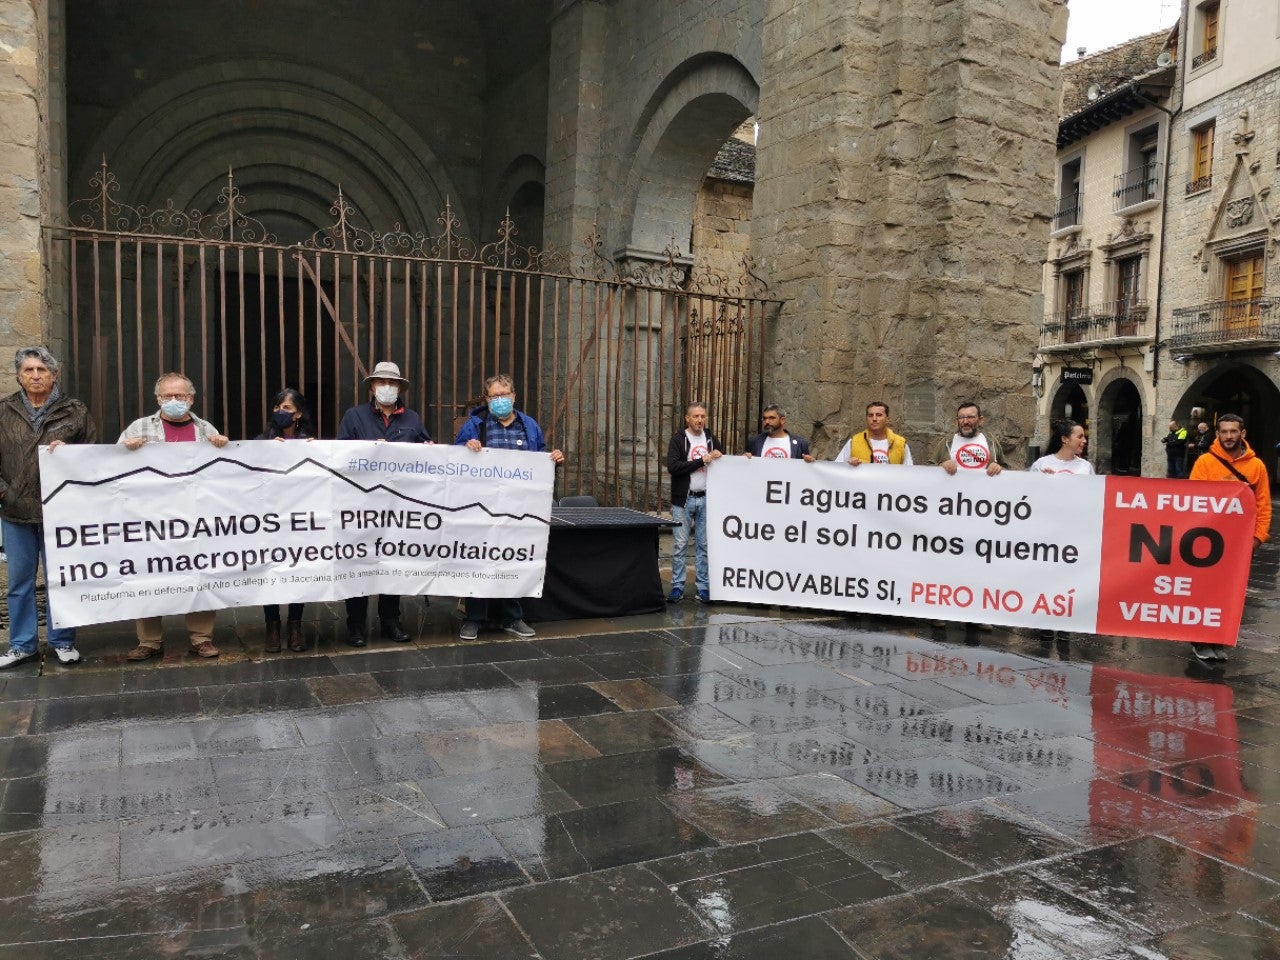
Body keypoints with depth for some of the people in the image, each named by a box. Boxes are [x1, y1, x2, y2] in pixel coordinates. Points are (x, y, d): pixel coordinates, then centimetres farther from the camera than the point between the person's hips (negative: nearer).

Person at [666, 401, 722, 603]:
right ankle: (677, 587, 8)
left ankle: (703, 587, 13)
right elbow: (672, 466, -16)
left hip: (706, 499, 4)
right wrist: (701, 461, -18)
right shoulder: (678, 440, -2)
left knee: (704, 545, 6)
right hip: (683, 500, -3)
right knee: (680, 545, 0)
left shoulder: (711, 439, 12)